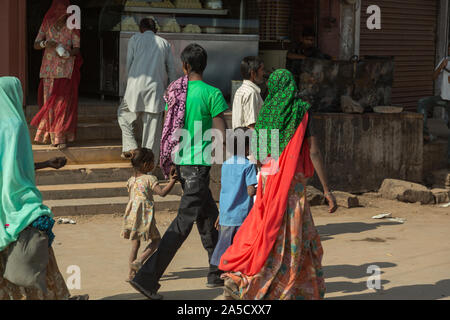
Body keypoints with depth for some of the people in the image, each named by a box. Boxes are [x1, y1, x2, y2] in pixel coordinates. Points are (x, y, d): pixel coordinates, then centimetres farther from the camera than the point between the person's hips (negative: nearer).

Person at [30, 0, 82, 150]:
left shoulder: (72, 27, 1)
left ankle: (61, 137, -6)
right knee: (48, 102, 0)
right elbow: (36, 45, 7)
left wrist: (68, 53, -24)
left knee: (63, 102, -7)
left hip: (66, 69, -2)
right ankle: (51, 136, 6)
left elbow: (77, 49, -3)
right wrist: (45, 43, -15)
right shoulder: (47, 24, 7)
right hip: (49, 69, 2)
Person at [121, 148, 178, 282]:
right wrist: (172, 181, -13)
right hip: (145, 216, -6)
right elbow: (162, 192, -19)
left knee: (135, 244, 15)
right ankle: (139, 261, -11)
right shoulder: (150, 179, -9)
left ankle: (132, 273, 14)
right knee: (156, 240, 8)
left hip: (131, 215, 6)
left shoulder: (131, 180, 11)